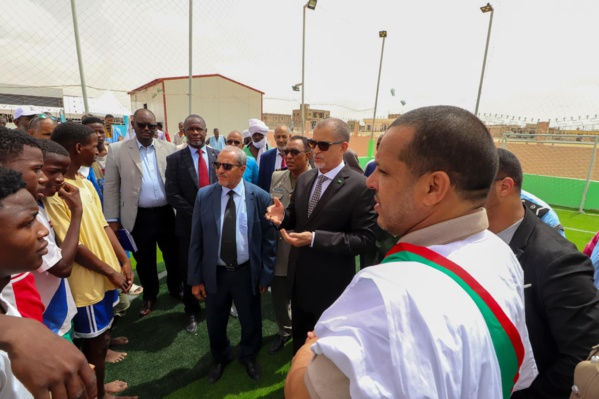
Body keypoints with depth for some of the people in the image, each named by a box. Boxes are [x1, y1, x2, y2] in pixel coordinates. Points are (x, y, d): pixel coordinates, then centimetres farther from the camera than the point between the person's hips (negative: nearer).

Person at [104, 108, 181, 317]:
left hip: (167, 213, 1)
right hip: (139, 217, -1)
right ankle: (149, 296, 38)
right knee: (144, 260, 16)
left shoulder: (169, 148, 0)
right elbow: (111, 187, 0)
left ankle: (176, 289, 41)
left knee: (174, 255, 16)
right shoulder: (117, 150, -2)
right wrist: (112, 219, -1)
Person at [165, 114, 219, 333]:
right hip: (189, 224, -1)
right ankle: (192, 312, 34)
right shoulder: (174, 159, -3)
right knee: (190, 271, 12)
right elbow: (172, 195, -8)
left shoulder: (219, 156, 2)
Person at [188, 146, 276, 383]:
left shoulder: (260, 197, -12)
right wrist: (195, 278, -2)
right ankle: (219, 359, 53)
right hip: (214, 273, 2)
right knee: (215, 323, 21)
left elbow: (268, 240, -6)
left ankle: (249, 357, 52)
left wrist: (265, 275, -4)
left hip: (247, 273, -1)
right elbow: (196, 241, -3)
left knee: (251, 321, 19)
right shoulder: (204, 196, -7)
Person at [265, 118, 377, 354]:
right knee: (299, 334, 29)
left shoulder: (360, 186, -20)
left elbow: (365, 239, -23)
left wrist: (314, 238, -32)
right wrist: (283, 216, -15)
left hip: (330, 285, -6)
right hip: (299, 277, 7)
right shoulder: (304, 179, 2)